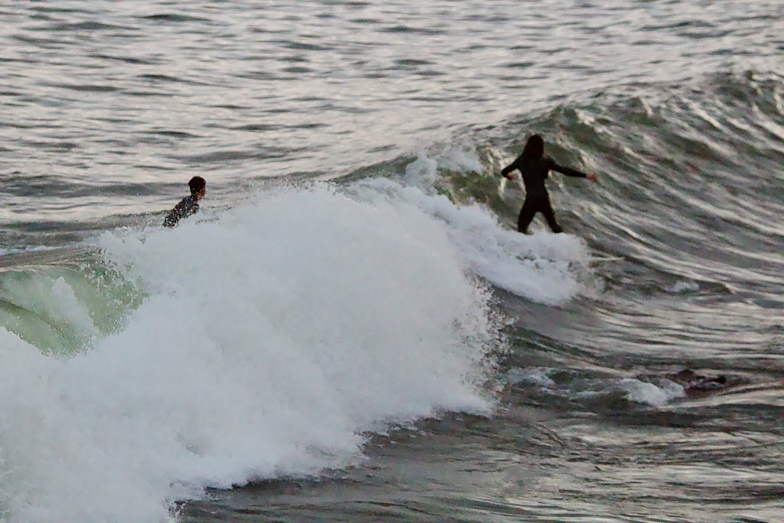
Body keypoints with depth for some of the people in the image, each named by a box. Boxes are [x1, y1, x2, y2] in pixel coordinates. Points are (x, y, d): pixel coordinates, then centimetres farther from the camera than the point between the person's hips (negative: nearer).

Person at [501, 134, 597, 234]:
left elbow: (504, 172, 12)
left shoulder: (521, 161, 1)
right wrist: (585, 175, -2)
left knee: (522, 225, 10)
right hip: (543, 197, 2)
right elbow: (565, 170, -5)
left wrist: (508, 175, 37)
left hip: (530, 199, -2)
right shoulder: (545, 160, -1)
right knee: (553, 224, 18)